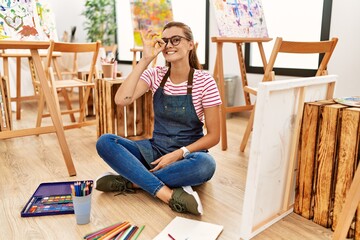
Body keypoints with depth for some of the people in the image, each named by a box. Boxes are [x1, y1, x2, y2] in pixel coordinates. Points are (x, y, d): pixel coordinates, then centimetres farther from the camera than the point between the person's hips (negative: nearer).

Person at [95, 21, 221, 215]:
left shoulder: (204, 81, -9)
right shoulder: (155, 75, -2)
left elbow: (213, 135, -9)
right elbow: (121, 99, -20)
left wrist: (179, 154, -20)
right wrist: (145, 59, -21)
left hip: (187, 156, -2)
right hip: (155, 151, 3)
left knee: (205, 164, -37)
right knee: (104, 142, -19)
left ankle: (130, 182, -21)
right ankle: (168, 194, -29)